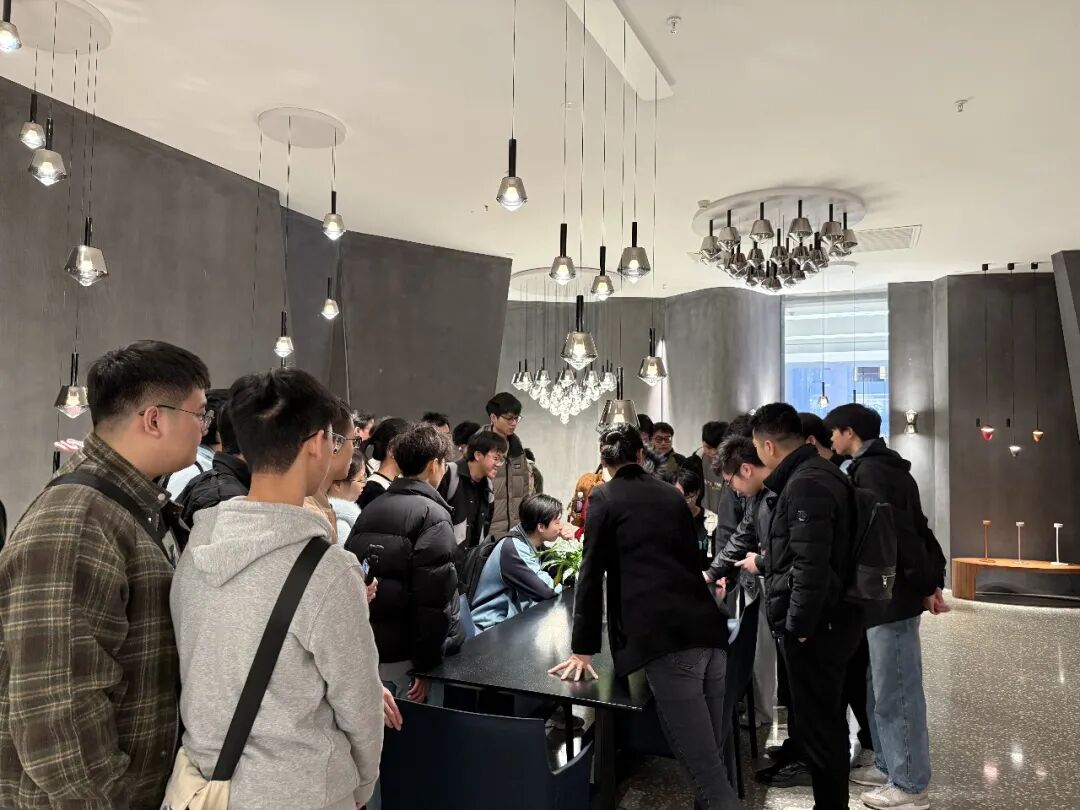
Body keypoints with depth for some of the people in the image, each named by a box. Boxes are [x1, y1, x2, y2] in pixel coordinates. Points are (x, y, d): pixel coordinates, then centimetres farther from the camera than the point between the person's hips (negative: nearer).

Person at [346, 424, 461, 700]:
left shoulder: (369, 511, 6)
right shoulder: (432, 515, -15)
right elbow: (434, 597, -21)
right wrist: (427, 665, -16)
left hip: (371, 648, 7)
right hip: (409, 654, -7)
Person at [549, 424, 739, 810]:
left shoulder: (603, 498, 4)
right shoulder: (673, 494, 19)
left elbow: (592, 574, 1)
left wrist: (583, 649, 7)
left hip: (665, 640, -6)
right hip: (708, 631, 6)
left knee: (707, 773, -4)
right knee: (712, 761, 16)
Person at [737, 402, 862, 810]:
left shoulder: (805, 484, -22)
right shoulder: (817, 473, 11)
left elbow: (811, 565, -26)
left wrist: (798, 626, -19)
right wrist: (763, 563, 34)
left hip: (814, 625, -11)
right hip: (831, 618, 11)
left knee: (817, 726, 2)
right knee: (828, 719, 21)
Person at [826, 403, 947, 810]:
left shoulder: (870, 471, -16)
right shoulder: (885, 467, 15)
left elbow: (897, 533, -22)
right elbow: (915, 529, 17)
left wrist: (925, 586, -16)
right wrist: (931, 580, 15)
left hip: (891, 595, -10)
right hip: (891, 592, 10)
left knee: (895, 692, 0)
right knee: (882, 687, 18)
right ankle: (888, 765, 30)